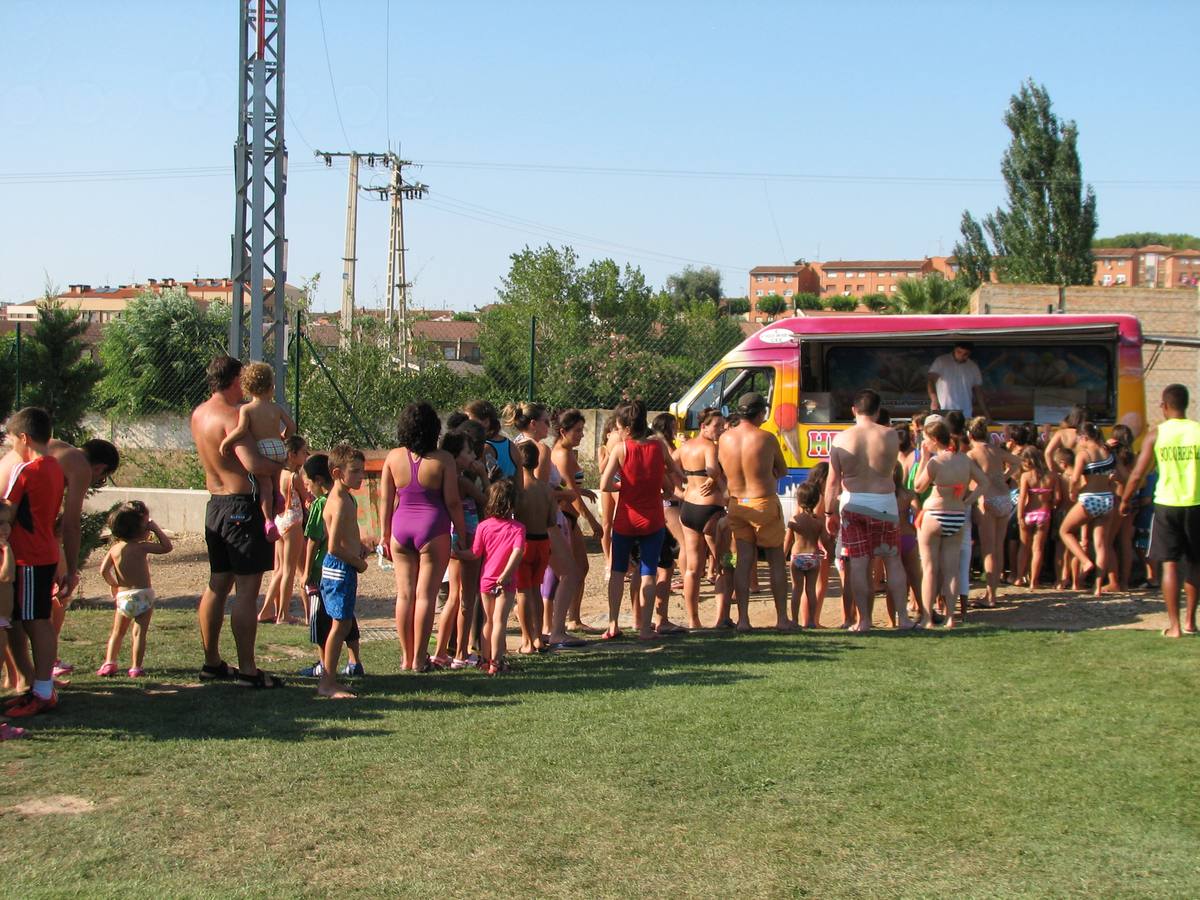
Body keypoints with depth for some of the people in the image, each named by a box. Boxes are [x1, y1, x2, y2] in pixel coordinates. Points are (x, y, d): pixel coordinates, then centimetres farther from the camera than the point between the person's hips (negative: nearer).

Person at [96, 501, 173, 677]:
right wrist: (155, 528, -2)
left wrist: (114, 584, 15)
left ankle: (109, 663, 10)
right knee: (139, 632, 1)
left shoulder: (114, 548, 5)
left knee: (117, 632, 17)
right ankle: (136, 667, -1)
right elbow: (167, 547, -6)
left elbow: (103, 571, 0)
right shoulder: (141, 547, -10)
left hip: (123, 595, 4)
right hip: (143, 594, -4)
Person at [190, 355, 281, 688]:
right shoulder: (231, 416, -16)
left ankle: (212, 663, 25)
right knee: (247, 590, -6)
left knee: (218, 585, 17)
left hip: (215, 506, 9)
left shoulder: (198, 414, 10)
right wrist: (278, 467, -8)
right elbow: (252, 464, -28)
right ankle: (247, 670, -5)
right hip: (242, 507, -9)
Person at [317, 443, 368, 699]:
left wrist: (358, 546, 11)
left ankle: (327, 679, 21)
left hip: (342, 568, 10)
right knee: (340, 624, -6)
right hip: (340, 569, -10)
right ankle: (328, 682, -1)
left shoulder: (345, 498, 13)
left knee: (343, 625, 14)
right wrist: (358, 562, -11)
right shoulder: (340, 502, -19)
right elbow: (334, 547, -24)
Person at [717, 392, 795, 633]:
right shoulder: (766, 438, -13)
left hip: (737, 503, 4)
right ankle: (782, 619, 12)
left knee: (743, 561, 8)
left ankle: (743, 619, 5)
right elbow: (782, 471, -1)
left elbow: (720, 472, 8)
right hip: (764, 503, -4)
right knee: (776, 561, 8)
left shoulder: (725, 438, -1)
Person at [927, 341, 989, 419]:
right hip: (943, 412, -3)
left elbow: (978, 390, 16)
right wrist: (934, 400, -26)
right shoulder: (941, 361, 0)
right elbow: (930, 380, -9)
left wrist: (986, 414, 11)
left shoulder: (973, 367, 11)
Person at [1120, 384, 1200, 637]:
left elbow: (1137, 474, -3)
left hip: (1167, 505, -1)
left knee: (1169, 564, 2)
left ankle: (1174, 625, -4)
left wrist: (1125, 500, 11)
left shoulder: (1156, 434, -3)